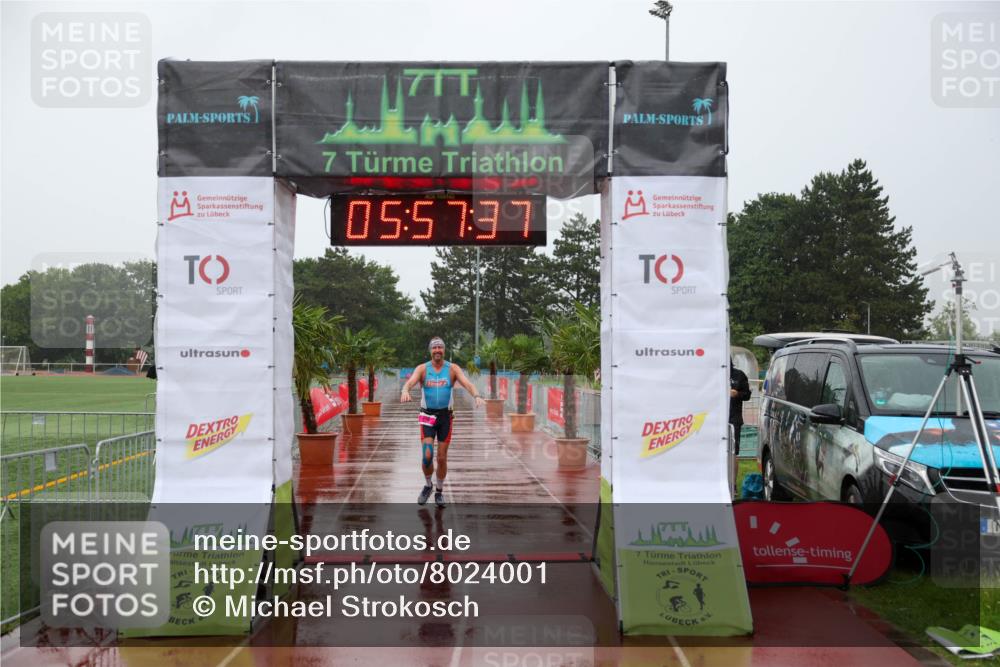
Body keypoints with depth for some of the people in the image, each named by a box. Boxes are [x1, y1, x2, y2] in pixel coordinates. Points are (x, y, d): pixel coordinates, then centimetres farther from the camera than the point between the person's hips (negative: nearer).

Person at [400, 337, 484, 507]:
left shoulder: (453, 369, -2)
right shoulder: (422, 369, -3)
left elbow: (467, 383, -16)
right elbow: (410, 382, -22)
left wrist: (476, 396, -38)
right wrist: (405, 391, -46)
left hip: (445, 416, 1)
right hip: (427, 416, -1)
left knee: (442, 458, 4)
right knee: (427, 456, -11)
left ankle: (439, 491, 23)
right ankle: (428, 485, 16)